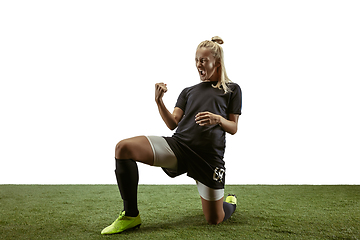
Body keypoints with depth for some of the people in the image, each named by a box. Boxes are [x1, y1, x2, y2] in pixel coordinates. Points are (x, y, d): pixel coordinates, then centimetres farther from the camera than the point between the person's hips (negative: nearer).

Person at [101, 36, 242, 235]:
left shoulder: (232, 89, 14)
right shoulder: (188, 91, 21)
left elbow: (233, 128, 8)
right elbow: (173, 123, 9)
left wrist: (218, 119, -13)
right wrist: (159, 101, -6)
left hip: (209, 156, -2)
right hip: (179, 144, 3)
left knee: (214, 220, 0)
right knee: (124, 148, -20)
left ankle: (230, 202, 41)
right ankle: (131, 216, -8)